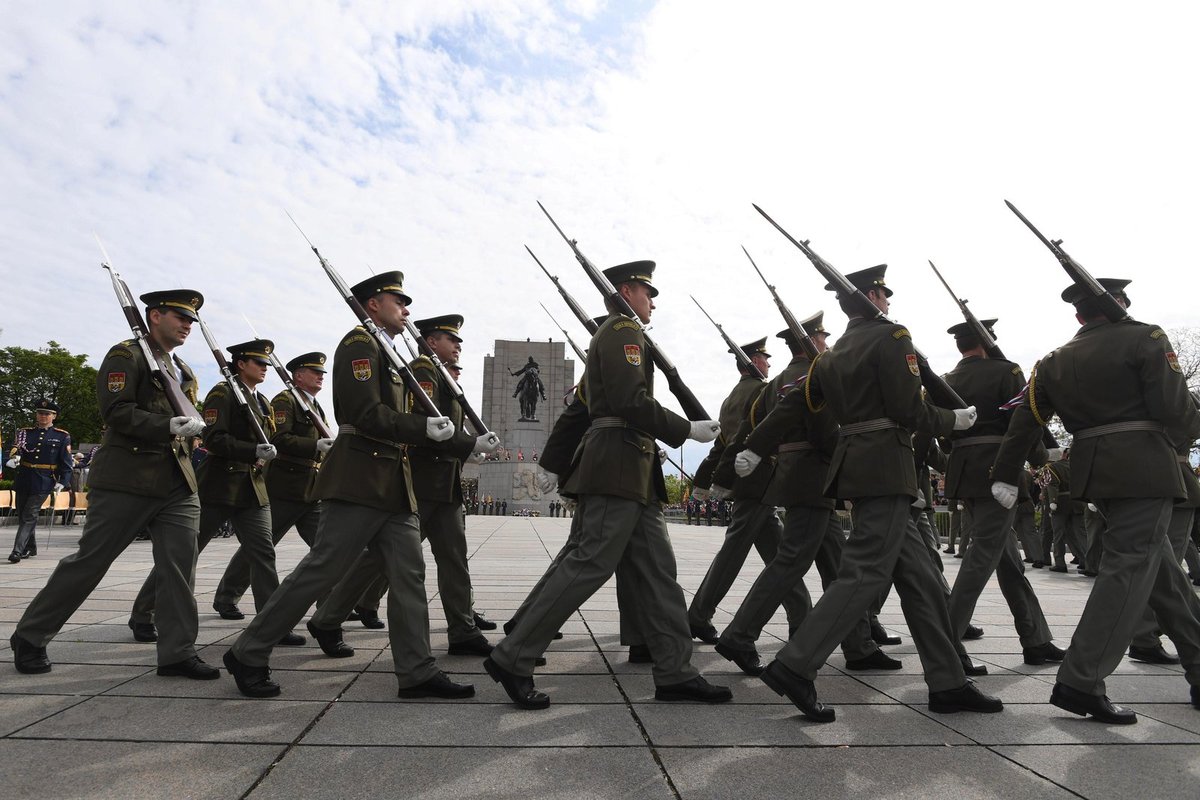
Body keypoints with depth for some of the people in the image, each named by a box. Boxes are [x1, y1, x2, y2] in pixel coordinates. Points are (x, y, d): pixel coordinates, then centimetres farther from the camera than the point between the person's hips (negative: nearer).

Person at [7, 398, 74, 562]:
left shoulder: (62, 436, 3)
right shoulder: (25, 432, 12)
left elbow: (67, 462, 2)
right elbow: (16, 449, -1)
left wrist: (62, 482, -6)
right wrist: (14, 458, -25)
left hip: (43, 482, -4)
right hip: (23, 480, 4)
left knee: (29, 515, -9)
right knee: (22, 514, 11)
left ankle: (18, 550, -10)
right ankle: (31, 548, 25)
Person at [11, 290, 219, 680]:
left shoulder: (183, 371, 20)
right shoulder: (126, 356, -3)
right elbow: (116, 411, -15)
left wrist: (193, 427, 8)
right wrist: (169, 427, -23)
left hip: (177, 486, 7)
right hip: (126, 481, -6)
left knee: (180, 567, 0)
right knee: (88, 562, 3)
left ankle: (178, 653, 5)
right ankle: (29, 638, 23)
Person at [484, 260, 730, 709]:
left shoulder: (610, 335, 26)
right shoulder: (624, 331, -6)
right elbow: (632, 402, -19)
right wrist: (686, 429, -12)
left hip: (632, 473, 11)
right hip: (620, 466, -11)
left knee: (657, 571, 8)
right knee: (591, 564, -10)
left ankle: (675, 673, 12)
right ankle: (512, 659, -3)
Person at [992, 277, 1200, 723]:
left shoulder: (1055, 361, 11)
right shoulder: (1145, 338, -3)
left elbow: (1025, 420, 9)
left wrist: (1004, 477, 14)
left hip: (1095, 474, 6)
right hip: (1144, 468, -6)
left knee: (1162, 568, 18)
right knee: (1129, 568, -8)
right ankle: (1080, 682, -13)